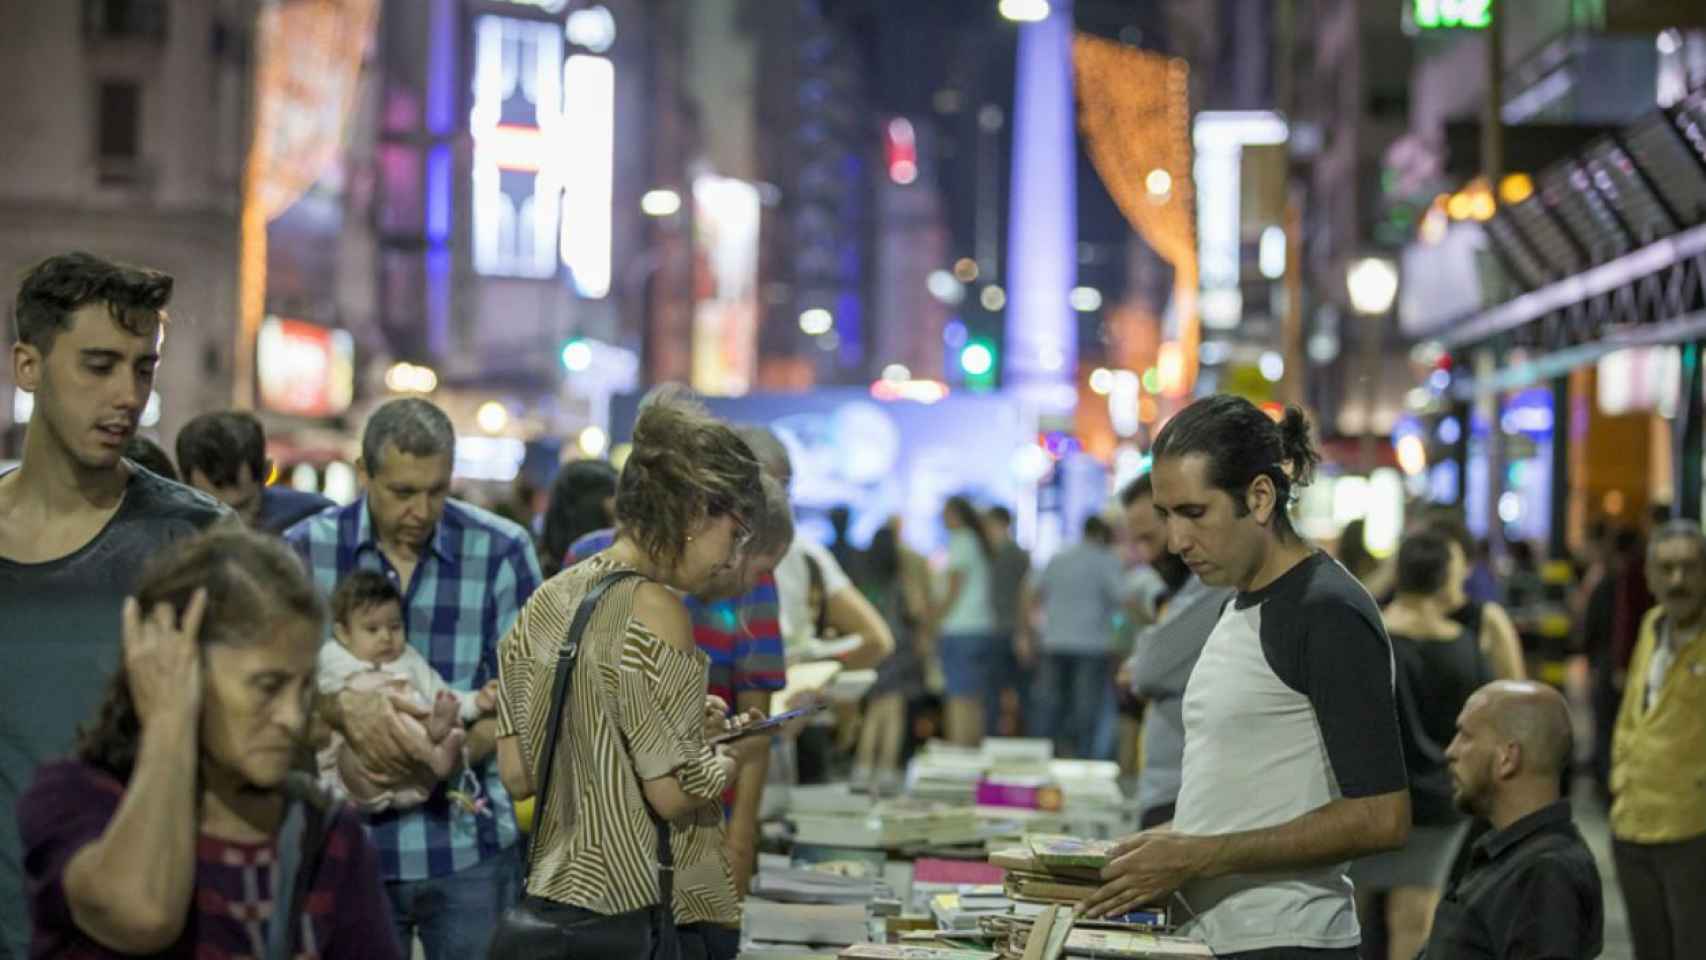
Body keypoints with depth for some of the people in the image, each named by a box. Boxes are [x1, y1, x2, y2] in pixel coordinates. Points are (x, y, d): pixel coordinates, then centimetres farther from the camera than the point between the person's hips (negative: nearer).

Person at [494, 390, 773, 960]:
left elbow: (518, 774, 10)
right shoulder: (654, 609, -15)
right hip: (651, 914, -8)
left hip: (555, 897, 8)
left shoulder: (547, 601, 8)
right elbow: (674, 793, -18)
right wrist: (739, 754, 2)